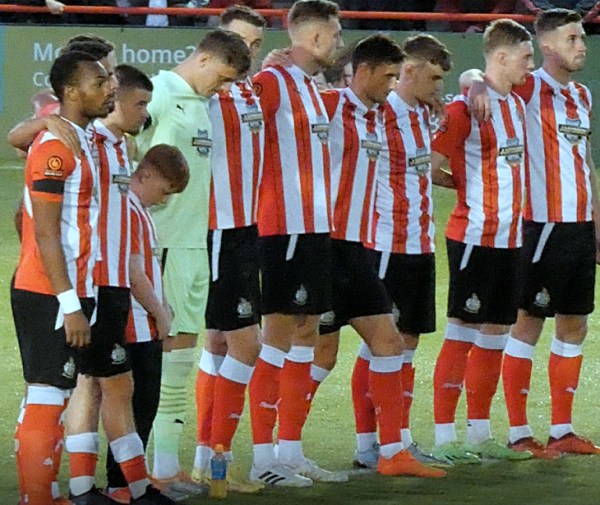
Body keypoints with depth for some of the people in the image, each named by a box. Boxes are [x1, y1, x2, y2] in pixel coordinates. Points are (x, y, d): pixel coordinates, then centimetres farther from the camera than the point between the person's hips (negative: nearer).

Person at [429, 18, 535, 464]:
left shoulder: (517, 105, 14)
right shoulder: (465, 108, -12)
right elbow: (428, 167, -12)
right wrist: (467, 184, 1)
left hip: (509, 238, 8)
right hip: (475, 237, -8)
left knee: (495, 334, 11)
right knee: (462, 334, -6)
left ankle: (480, 435, 19)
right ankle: (444, 438, -3)